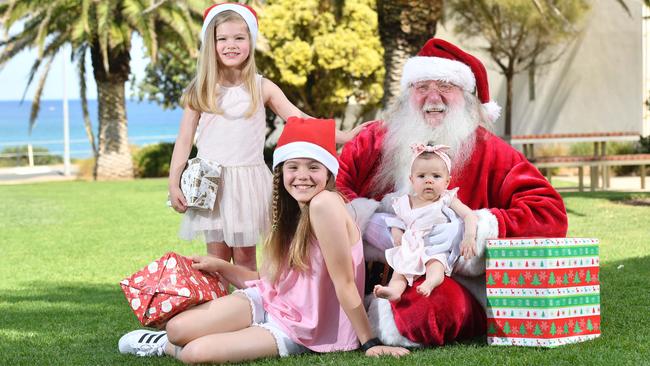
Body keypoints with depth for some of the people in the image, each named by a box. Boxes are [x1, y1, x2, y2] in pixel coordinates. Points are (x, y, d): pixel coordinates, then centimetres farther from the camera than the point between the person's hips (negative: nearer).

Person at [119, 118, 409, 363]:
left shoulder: (325, 204, -22)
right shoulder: (292, 213, 6)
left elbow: (344, 282, -22)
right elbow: (269, 280, 8)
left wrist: (370, 342, -19)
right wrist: (219, 267, 10)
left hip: (298, 331, -7)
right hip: (267, 302, 7)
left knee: (195, 353, -21)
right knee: (177, 328, -14)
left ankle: (168, 347, 11)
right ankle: (168, 340, 19)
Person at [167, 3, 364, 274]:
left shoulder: (261, 88, 0)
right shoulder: (201, 90, 2)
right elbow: (185, 139, 5)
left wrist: (345, 136, -11)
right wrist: (174, 184, 0)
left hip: (247, 180, 0)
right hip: (211, 181, 1)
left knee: (244, 257, 3)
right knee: (216, 257, 4)